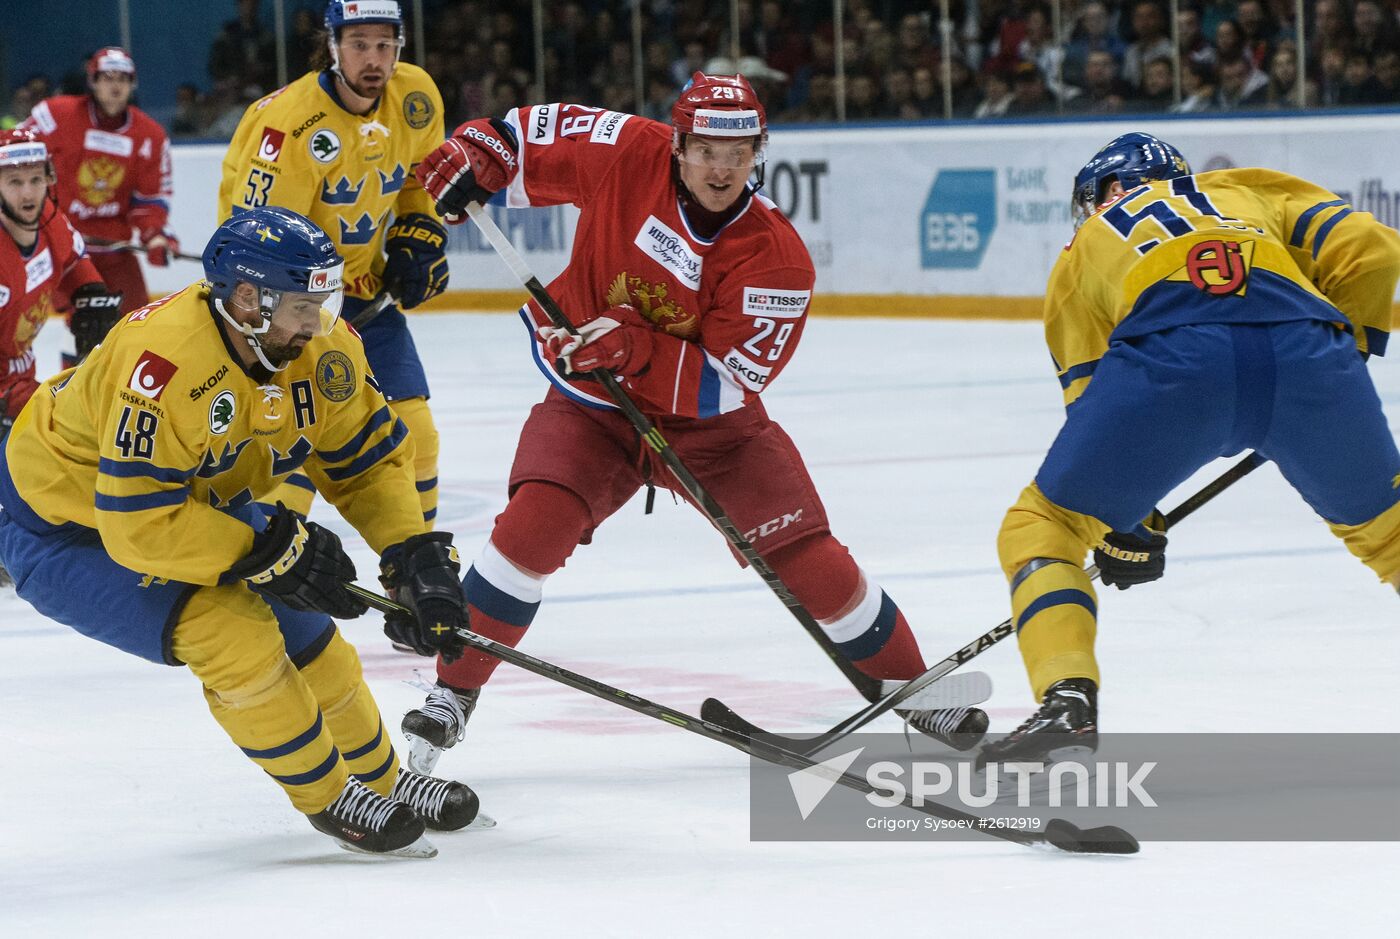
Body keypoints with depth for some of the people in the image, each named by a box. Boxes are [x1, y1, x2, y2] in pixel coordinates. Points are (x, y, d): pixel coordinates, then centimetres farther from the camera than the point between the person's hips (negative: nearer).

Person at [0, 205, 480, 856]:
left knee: (305, 636, 8)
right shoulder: (165, 367, -40)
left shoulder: (323, 349, -16)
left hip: (198, 502, 8)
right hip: (69, 528, -8)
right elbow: (139, 527, -38)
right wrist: (272, 551, -33)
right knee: (235, 636, -21)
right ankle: (331, 800, -2)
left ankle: (383, 781, 32)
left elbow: (367, 461, -2)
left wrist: (415, 556, -15)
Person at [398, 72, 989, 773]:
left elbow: (728, 383, -24)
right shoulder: (629, 155, -16)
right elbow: (538, 136, 2)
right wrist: (472, 153, -17)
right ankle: (452, 694, -9)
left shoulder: (777, 257, -21)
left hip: (710, 423, 0)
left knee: (810, 561, -5)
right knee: (534, 525, -24)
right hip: (592, 404, 1)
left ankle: (915, 693, 18)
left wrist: (635, 349, -37)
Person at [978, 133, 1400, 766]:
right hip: (1305, 349, 2)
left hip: (1167, 357, -2)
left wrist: (1127, 528, 38)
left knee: (1041, 527, 17)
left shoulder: (1080, 256, 36)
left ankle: (1067, 696, -3)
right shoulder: (1251, 191, 38)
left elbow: (1090, 394, 30)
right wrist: (1348, 348, 36)